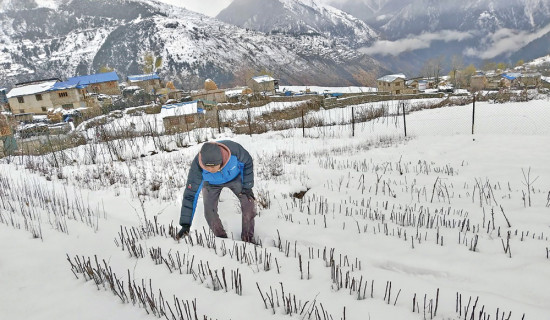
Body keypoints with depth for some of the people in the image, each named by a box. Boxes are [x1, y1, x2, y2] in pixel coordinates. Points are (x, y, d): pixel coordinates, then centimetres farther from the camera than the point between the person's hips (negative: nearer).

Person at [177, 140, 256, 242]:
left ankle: (248, 239, 9)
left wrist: (247, 186, -15)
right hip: (212, 184, 0)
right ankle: (222, 238, 11)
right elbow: (190, 194, -33)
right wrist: (185, 224, -34)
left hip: (235, 177, 0)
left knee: (248, 203, -11)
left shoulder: (234, 150, -41)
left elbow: (247, 162, -17)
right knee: (209, 211, -14)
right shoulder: (197, 165, -40)